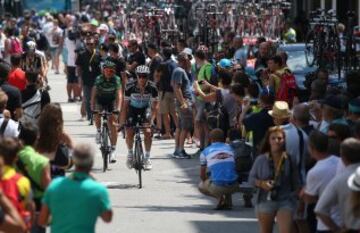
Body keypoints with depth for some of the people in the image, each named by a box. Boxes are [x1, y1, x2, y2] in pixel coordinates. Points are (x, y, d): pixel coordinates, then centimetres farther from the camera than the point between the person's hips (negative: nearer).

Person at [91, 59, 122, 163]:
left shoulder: (116, 79, -21)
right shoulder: (99, 79, -21)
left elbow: (119, 95, -27)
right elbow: (94, 94, -23)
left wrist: (118, 109, -40)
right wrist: (92, 107, -36)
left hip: (111, 101, -1)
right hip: (100, 100, 1)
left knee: (113, 125, -12)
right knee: (96, 114, -29)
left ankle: (113, 150, -7)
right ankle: (98, 131, 2)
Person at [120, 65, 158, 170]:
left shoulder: (152, 88, -23)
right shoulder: (130, 87, -26)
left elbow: (154, 106, -16)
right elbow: (125, 105, -19)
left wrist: (151, 120, -28)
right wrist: (122, 122, -22)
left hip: (145, 110, 0)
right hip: (132, 109, 0)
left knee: (148, 132, -17)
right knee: (129, 133, -13)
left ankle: (147, 158, -3)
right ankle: (130, 153, 15)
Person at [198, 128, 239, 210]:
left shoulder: (205, 152, 8)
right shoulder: (230, 148, 16)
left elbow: (202, 175, 15)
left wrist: (206, 181, 37)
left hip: (217, 187, -3)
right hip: (233, 186, 3)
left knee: (201, 186, 29)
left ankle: (219, 197, 2)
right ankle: (228, 202, 17)